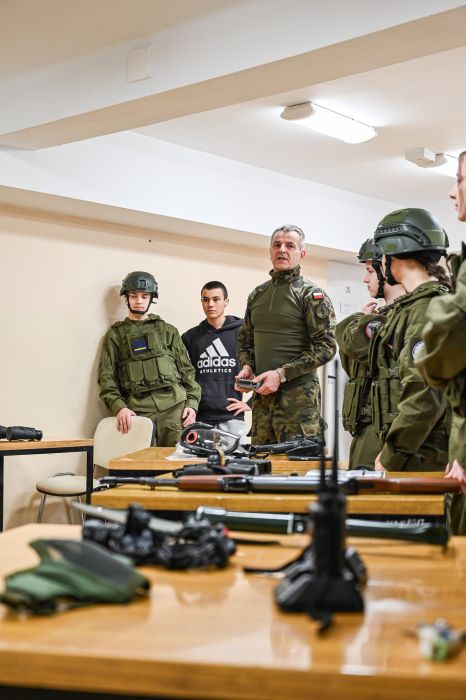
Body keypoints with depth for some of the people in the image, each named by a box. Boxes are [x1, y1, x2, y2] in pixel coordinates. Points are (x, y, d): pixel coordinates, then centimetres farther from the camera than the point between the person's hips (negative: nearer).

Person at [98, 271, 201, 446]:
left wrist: (192, 404, 1)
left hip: (173, 405, 1)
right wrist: (119, 407, -10)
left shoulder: (168, 331, 19)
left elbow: (187, 370, 15)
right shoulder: (115, 335, 15)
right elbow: (106, 377, 6)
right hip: (137, 409, -1)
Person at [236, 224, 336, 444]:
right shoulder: (257, 294, 15)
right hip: (261, 394, 6)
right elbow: (245, 339, 25)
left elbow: (326, 346, -10)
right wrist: (246, 366, 3)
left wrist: (281, 374, -16)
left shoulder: (312, 294, -3)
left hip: (298, 394, -6)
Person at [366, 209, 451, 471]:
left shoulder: (428, 309, -14)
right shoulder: (412, 305, 16)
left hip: (422, 459, -9)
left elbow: (424, 396, -22)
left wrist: (391, 457, -15)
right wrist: (392, 449, 15)